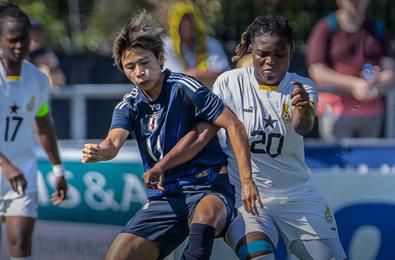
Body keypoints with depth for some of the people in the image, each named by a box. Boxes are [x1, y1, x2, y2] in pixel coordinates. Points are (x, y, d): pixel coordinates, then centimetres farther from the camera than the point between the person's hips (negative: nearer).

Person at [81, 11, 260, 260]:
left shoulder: (183, 87, -9)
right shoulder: (130, 105, 7)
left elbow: (234, 126, -12)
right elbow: (114, 142, -11)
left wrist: (247, 180, -20)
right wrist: (99, 152, -36)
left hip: (208, 191, -6)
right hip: (163, 199, 6)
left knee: (206, 214, -41)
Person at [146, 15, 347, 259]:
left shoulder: (302, 88, -5)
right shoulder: (230, 83, -7)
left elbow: (303, 128, -26)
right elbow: (201, 135, -7)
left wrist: (304, 111, -50)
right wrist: (160, 167, -18)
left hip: (298, 197, 2)